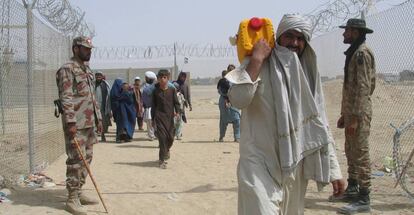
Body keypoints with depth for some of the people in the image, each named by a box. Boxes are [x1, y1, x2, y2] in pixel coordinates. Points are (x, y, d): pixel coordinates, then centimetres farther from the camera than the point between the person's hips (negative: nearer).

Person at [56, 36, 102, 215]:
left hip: (89, 123, 9)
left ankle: (78, 192, 22)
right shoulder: (67, 69, -9)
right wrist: (70, 122, -22)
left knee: (86, 158, 12)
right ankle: (72, 199, 1)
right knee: (76, 160, -7)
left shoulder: (88, 70, 19)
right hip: (76, 124, -9)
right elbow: (66, 98, -16)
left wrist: (98, 118, 18)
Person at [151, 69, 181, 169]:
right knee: (162, 137, -10)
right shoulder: (155, 91, 5)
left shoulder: (172, 90, 5)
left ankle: (166, 150, 39)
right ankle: (162, 160, -5)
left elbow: (176, 102, 4)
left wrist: (177, 111, -13)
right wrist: (152, 119, 7)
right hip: (159, 117, -2)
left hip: (170, 116, 2)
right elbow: (153, 106, 8)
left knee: (170, 137, 5)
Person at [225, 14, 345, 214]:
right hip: (260, 164, -5)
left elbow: (319, 125, 9)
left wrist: (333, 171, 7)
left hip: (295, 167, 5)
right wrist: (257, 58, -19)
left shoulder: (309, 74, 8)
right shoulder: (258, 66, -5)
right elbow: (237, 99, -24)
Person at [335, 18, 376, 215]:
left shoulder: (362, 53, -12)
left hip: (359, 112, -10)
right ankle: (352, 189, 28)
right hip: (350, 110, 10)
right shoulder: (353, 52, 18)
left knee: (360, 153, -8)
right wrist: (344, 114, 21)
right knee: (351, 152, 16)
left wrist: (355, 117, -23)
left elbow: (363, 87, -19)